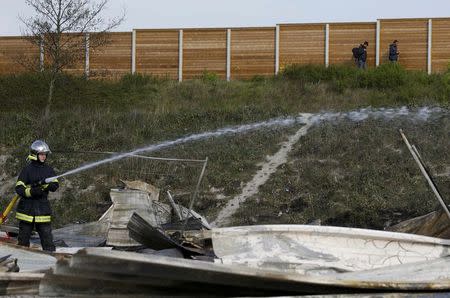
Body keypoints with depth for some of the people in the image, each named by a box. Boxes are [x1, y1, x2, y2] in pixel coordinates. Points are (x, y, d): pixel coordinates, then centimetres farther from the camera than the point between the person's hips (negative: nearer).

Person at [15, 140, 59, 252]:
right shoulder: (27, 169, -5)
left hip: (43, 208, 3)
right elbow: (19, 188, -10)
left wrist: (43, 183, -21)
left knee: (47, 237, -3)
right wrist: (31, 191, -27)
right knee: (23, 238, 6)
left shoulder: (48, 169, 8)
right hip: (27, 208, -3)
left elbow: (55, 186, -3)